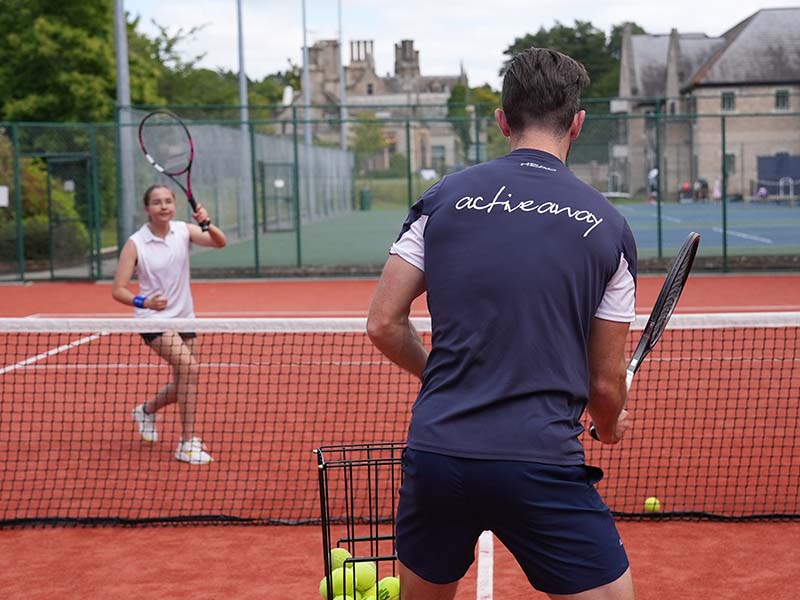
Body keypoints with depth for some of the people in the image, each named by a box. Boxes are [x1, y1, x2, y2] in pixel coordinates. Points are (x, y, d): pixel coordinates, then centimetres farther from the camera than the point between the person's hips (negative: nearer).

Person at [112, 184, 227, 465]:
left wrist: (207, 224, -37)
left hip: (183, 318, 5)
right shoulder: (135, 244, -12)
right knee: (189, 367, -26)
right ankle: (188, 442, -19)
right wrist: (142, 302, -28)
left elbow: (219, 242, -17)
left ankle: (147, 410, 45)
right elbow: (118, 290, -11)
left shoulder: (183, 230, -2)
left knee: (184, 384, 13)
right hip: (154, 319, -5)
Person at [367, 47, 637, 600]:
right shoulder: (608, 227, 2)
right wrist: (611, 425, 29)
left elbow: (384, 325, 5)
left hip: (434, 453, 3)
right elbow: (606, 383, 6)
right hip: (542, 464, -3)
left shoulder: (443, 198, 4)